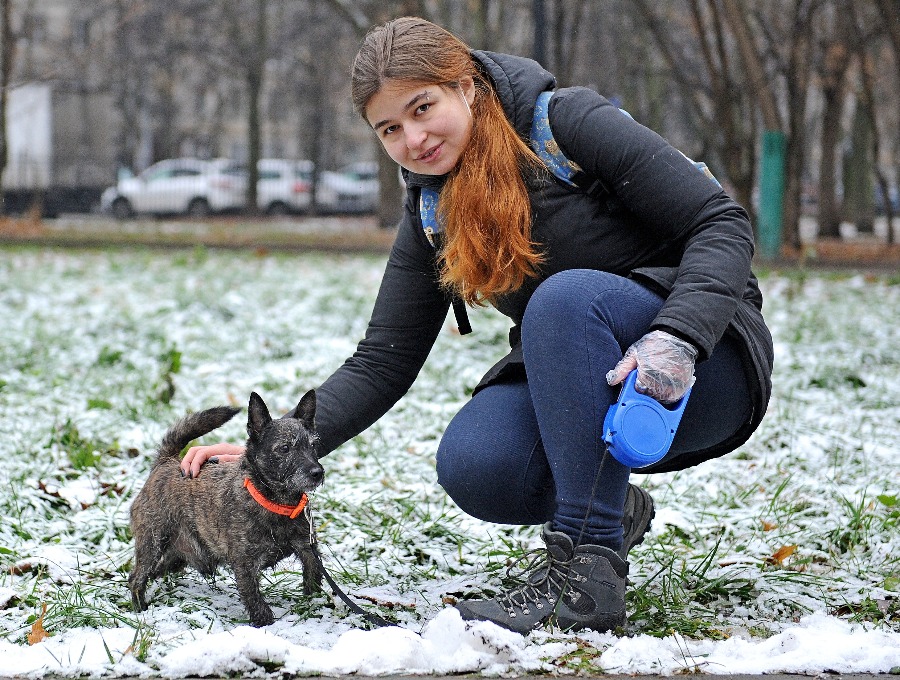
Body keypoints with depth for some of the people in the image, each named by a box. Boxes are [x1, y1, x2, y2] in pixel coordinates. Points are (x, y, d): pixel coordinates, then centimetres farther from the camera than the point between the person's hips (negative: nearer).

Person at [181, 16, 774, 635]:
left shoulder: (569, 123, -12)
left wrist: (675, 338, -32)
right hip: (577, 387, 5)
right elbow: (382, 365, 3)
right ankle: (611, 509, 6)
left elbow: (723, 224, -16)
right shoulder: (431, 218, 4)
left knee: (566, 296, -34)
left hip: (701, 357, -4)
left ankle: (585, 573, -34)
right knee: (471, 467, -26)